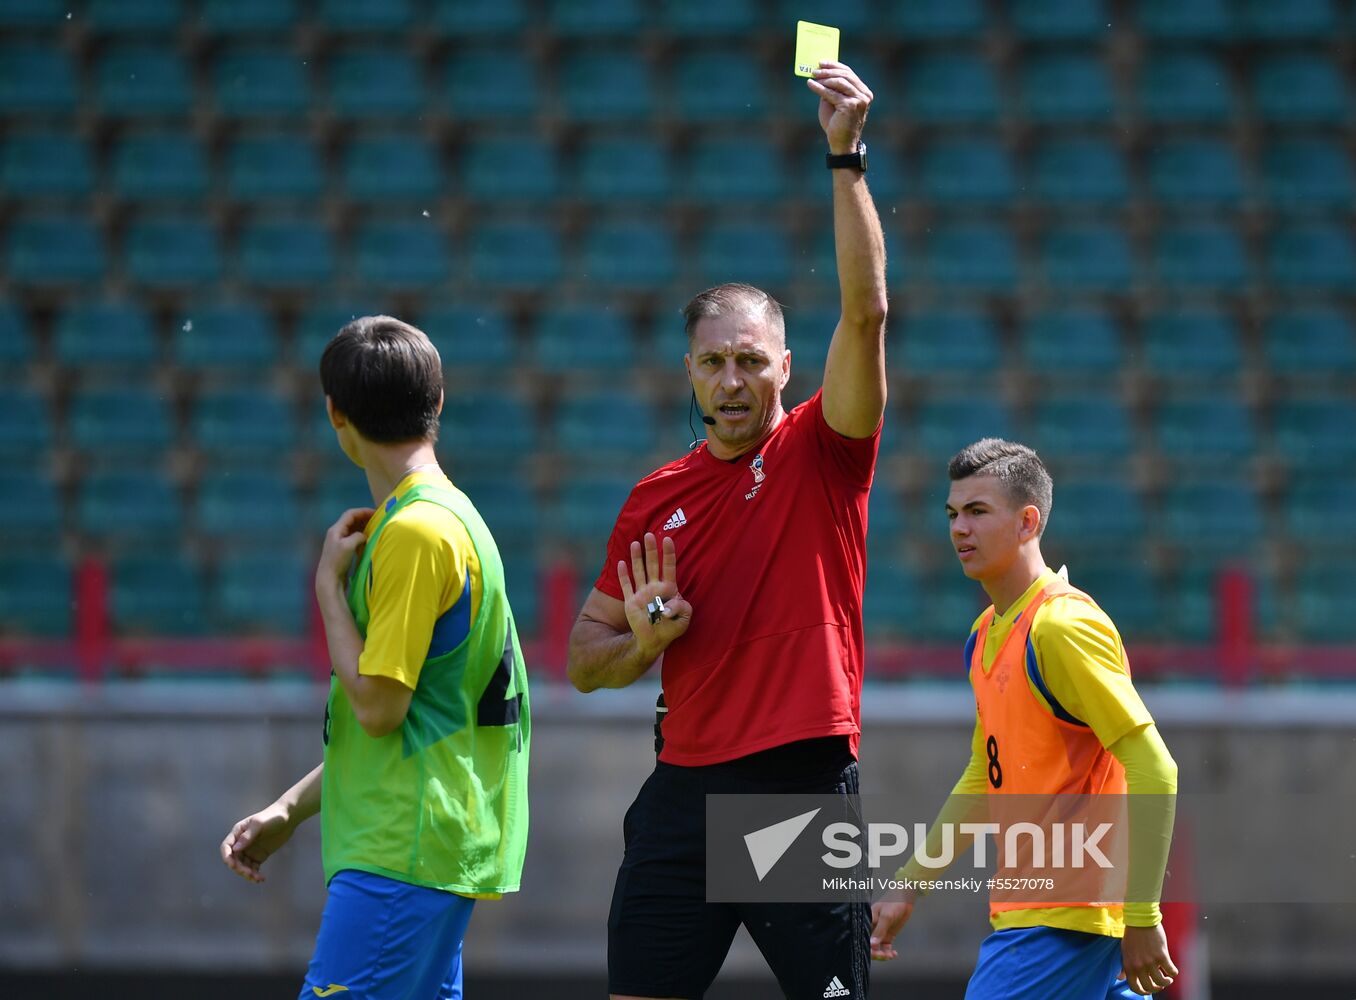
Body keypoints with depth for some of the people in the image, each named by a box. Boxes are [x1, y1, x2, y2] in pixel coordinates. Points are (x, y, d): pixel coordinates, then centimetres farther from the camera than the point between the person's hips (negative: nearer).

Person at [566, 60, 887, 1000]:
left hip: (805, 789, -4)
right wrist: (642, 644, -6)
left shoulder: (820, 454, 1)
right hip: (686, 790, 4)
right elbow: (585, 661, 16)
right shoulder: (656, 498, 11)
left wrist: (846, 158, -19)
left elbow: (865, 313, -14)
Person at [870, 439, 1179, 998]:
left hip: (1060, 920, -9)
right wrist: (909, 886, 24)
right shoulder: (986, 636, 14)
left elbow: (1154, 770, -19)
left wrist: (1141, 919, -21)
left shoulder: (1063, 626, -15)